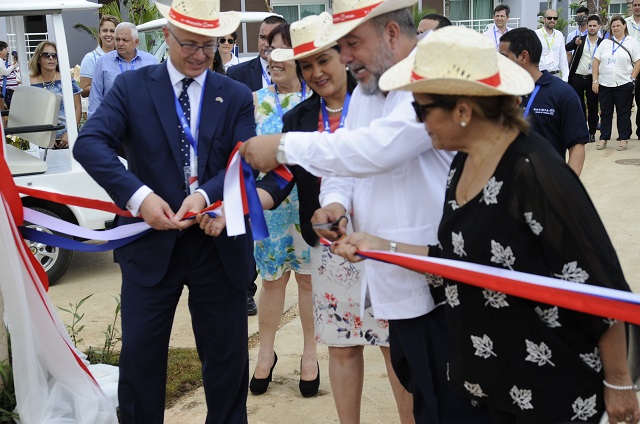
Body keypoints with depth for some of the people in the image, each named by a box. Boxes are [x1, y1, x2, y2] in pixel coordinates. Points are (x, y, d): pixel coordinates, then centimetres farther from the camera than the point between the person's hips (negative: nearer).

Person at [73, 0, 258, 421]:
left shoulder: (237, 97, 5)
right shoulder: (132, 86, 0)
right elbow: (90, 143, -12)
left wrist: (206, 195, -25)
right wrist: (139, 196, -25)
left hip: (219, 243, 2)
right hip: (152, 240, -1)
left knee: (227, 353, 13)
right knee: (140, 354, 7)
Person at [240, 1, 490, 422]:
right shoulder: (364, 92, 13)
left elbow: (378, 148, -30)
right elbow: (346, 161, 16)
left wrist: (284, 147, -22)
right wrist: (336, 202, -7)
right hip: (401, 280, 8)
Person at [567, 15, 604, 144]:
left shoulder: (603, 42, 4)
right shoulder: (579, 40, 3)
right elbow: (566, 48, -11)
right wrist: (575, 43, -31)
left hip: (593, 79, 0)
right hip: (577, 78, 0)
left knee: (593, 107, 5)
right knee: (578, 106, 5)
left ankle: (592, 132, 14)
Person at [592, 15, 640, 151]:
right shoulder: (605, 43, 12)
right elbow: (596, 61, 8)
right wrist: (595, 80, -1)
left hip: (623, 84, -3)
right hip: (604, 84, 3)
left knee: (623, 113, 3)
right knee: (605, 112, 7)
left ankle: (623, 139, 9)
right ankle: (603, 138, 14)